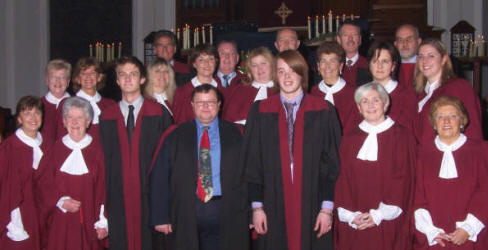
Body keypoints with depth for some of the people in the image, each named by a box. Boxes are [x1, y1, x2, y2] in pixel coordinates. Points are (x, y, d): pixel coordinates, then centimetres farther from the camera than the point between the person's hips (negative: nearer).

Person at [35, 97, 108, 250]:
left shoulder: (97, 151, 1)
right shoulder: (56, 150, 3)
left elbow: (103, 189, 0)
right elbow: (42, 183, 4)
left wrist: (103, 223, -6)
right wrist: (61, 201, -11)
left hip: (88, 223, 0)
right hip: (60, 223, 1)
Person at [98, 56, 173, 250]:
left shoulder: (159, 114, 4)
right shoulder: (107, 118, 11)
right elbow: (104, 161, 10)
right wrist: (103, 200, 3)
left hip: (150, 198, -2)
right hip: (118, 199, 2)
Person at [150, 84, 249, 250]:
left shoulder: (234, 134, 7)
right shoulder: (176, 137, 7)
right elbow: (159, 178, 4)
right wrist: (160, 217, -2)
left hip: (227, 214, 0)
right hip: (187, 214, 0)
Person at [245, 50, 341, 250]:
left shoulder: (323, 112, 2)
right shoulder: (260, 112, 5)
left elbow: (332, 162, 1)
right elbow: (252, 162, 5)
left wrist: (327, 207, -5)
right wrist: (256, 206, -1)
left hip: (312, 206, -1)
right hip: (274, 208, 1)